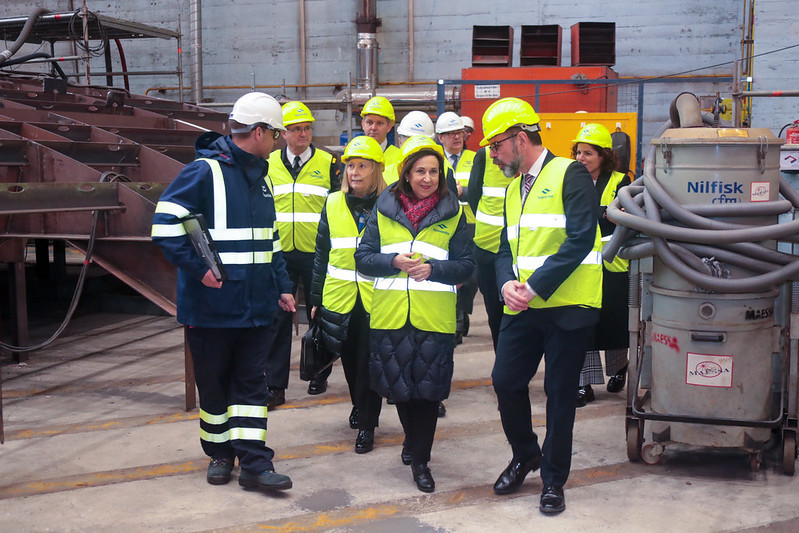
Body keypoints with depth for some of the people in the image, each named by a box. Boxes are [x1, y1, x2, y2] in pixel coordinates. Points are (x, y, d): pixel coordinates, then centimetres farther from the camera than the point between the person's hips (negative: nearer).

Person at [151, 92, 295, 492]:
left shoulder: (260, 176, 13)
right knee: (213, 382, 8)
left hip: (254, 303, 6)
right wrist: (198, 268, -20)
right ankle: (220, 454, 25)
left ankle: (254, 463, 8)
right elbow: (164, 225, -17)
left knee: (250, 382, 5)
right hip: (211, 304, -6)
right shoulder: (205, 171, -12)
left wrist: (282, 287, 16)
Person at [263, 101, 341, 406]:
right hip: (280, 253, 1)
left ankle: (319, 375, 25)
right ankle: (274, 385, 4)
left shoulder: (328, 163, 3)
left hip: (317, 253, -1)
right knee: (277, 317, -1)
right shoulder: (269, 164, 8)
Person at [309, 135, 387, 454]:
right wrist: (316, 299, 9)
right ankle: (359, 406, 38)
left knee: (370, 361, 0)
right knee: (349, 359, 14)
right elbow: (322, 254, 10)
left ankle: (367, 424, 12)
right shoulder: (333, 204, 6)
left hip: (375, 298, -3)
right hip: (339, 297, 3)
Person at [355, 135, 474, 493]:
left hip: (435, 316, -1)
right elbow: (363, 258, 5)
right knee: (398, 385, 10)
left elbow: (466, 265, 3)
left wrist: (434, 267, -14)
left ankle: (420, 459, 15)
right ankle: (414, 439, 37)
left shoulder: (453, 213, 6)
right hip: (390, 313, 1)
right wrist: (394, 262, -12)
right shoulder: (384, 209, 7)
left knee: (427, 388, 1)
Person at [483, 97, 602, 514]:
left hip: (567, 306, -6)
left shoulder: (569, 175, -8)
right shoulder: (513, 190, 16)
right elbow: (506, 251, 13)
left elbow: (580, 240, -18)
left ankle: (553, 481, 20)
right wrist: (507, 284, -9)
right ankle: (525, 455, 32)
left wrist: (535, 286, -21)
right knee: (506, 381, 6)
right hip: (522, 308, 7)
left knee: (559, 394, 4)